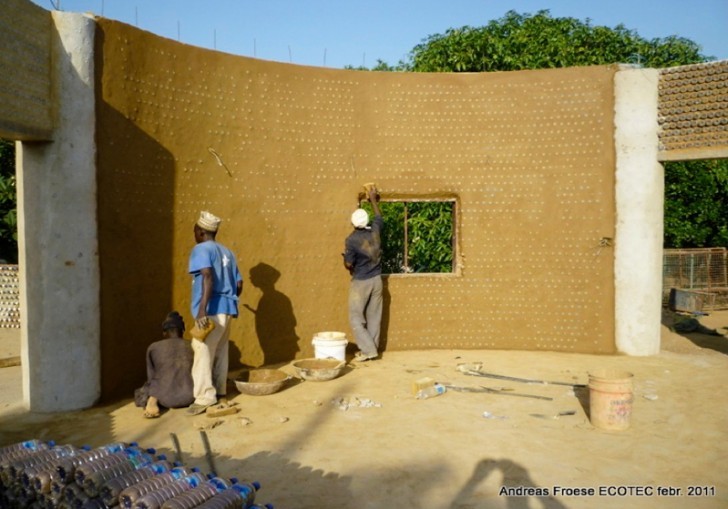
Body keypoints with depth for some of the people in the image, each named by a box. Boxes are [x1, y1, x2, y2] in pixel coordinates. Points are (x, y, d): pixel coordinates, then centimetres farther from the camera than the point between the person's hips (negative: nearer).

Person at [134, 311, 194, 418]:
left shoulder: (153, 348, 6)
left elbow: (151, 377, 12)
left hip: (165, 397, -2)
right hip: (188, 396, 2)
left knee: (142, 392, 29)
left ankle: (152, 400, -5)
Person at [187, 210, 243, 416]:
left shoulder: (201, 249, -5)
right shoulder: (227, 252, 18)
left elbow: (208, 276, -22)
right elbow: (239, 284, 16)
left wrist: (202, 308, -28)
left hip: (211, 310, -8)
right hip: (226, 309, 8)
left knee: (203, 352, -6)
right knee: (219, 351, 16)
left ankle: (204, 397, -7)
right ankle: (219, 390, 23)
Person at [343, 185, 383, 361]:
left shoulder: (351, 239, -18)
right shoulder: (375, 231, -3)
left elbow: (348, 264, -14)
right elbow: (379, 217, 20)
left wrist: (345, 257, 8)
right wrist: (373, 198, 29)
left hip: (360, 282, -6)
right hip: (376, 279, 6)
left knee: (356, 318, 3)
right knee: (374, 317, 12)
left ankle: (368, 350, -2)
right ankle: (372, 349, 19)